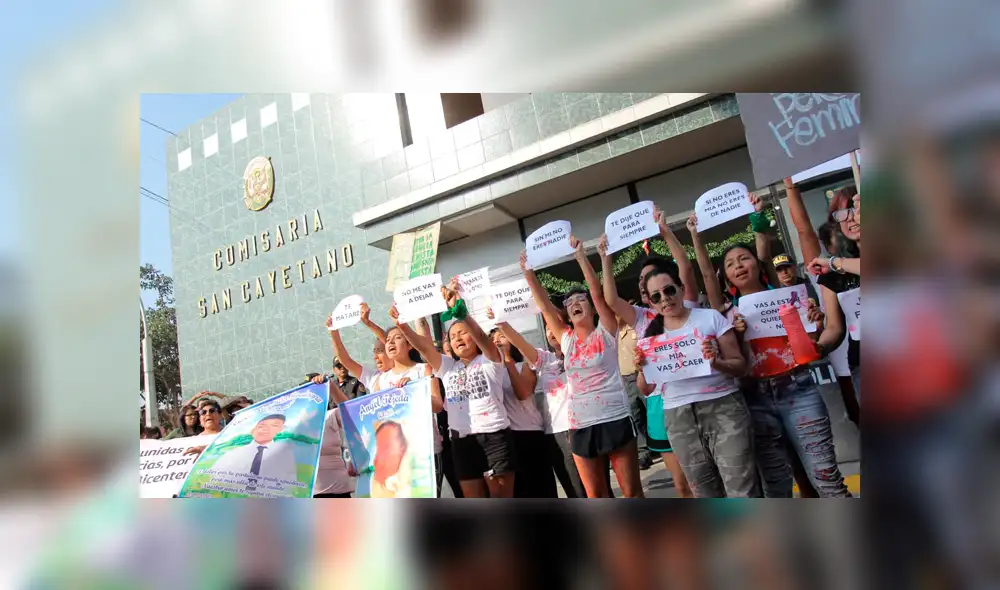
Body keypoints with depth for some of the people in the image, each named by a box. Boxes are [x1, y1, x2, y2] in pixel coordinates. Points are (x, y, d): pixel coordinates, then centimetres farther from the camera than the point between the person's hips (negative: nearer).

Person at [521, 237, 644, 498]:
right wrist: (528, 272, -1)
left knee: (631, 490, 4)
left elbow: (598, 293, -12)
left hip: (615, 421, -4)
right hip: (581, 427, 4)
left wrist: (580, 256, -17)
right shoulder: (567, 339, 9)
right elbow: (544, 305, 5)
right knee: (596, 495, 11)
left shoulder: (605, 333, -1)